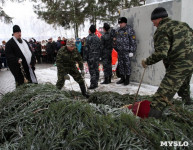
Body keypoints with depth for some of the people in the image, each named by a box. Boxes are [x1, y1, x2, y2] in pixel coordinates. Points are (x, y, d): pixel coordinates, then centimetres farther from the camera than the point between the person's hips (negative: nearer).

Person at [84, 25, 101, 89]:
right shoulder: (97, 38, 12)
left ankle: (93, 84, -5)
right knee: (96, 69, 11)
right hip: (97, 56, 7)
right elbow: (99, 47, 14)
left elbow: (86, 49, -13)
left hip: (90, 56, -7)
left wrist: (85, 57, -8)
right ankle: (96, 83, 18)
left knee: (92, 70, -5)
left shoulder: (88, 38, -10)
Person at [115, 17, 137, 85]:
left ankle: (127, 79, 10)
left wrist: (131, 51, -13)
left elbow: (133, 41, -9)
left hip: (127, 51, -6)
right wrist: (116, 49, 16)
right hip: (119, 51, 6)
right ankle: (122, 78, 23)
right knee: (120, 65, 10)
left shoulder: (129, 30, -7)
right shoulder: (118, 30, 12)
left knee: (127, 65, -1)